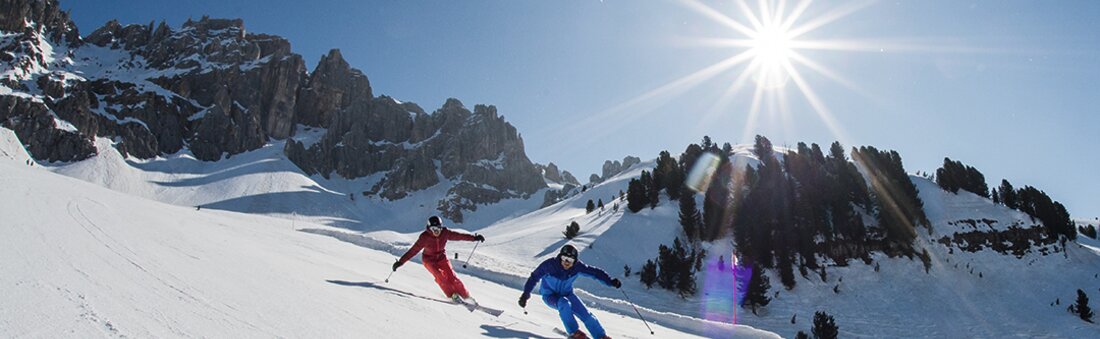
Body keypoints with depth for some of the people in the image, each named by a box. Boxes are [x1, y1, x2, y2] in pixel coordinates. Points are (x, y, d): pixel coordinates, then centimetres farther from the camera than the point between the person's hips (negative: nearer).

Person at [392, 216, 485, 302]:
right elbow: (413, 250, -24)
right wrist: (401, 262, -27)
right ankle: (453, 295, -13)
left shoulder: (445, 233, -19)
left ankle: (466, 296, -4)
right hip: (429, 260, -2)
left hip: (442, 257, 2)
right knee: (440, 276, -24)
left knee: (451, 276, -13)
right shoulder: (424, 237, -25)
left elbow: (459, 235, -15)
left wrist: (474, 238, -18)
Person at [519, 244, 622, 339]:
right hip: (550, 296, -3)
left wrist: (610, 281, -21)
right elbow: (534, 277, -16)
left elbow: (595, 272, -14)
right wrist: (526, 294, -17)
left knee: (586, 314, -7)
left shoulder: (577, 266, -20)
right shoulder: (549, 264, -27)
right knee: (564, 304, -34)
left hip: (566, 294, 3)